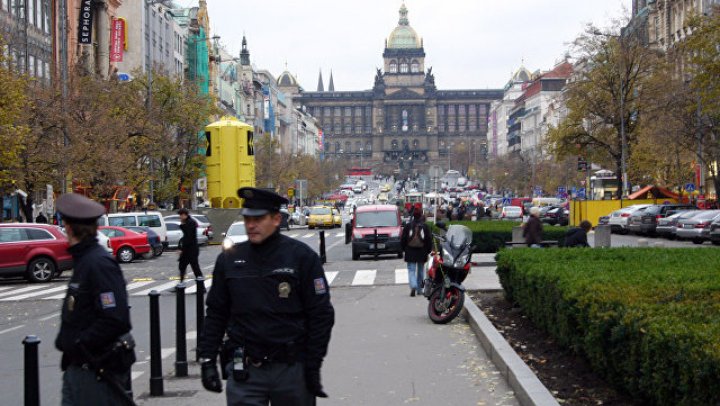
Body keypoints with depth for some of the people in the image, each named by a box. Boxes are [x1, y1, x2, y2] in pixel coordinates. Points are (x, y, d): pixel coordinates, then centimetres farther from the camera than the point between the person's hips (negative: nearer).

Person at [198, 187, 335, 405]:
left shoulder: (302, 256, -3)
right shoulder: (229, 259, 6)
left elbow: (321, 314, -4)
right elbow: (216, 313, 12)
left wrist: (313, 366, -7)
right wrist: (207, 359, 5)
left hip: (291, 369, -2)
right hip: (244, 371, 2)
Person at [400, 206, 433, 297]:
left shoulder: (408, 226, -4)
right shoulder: (425, 227, -4)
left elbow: (403, 239, 2)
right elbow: (429, 240, 0)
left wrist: (404, 249, 15)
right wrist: (428, 250, 10)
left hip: (410, 253, -1)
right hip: (421, 252, 1)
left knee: (411, 270, -2)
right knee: (420, 270, 15)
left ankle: (413, 286, -24)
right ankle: (419, 289, 23)